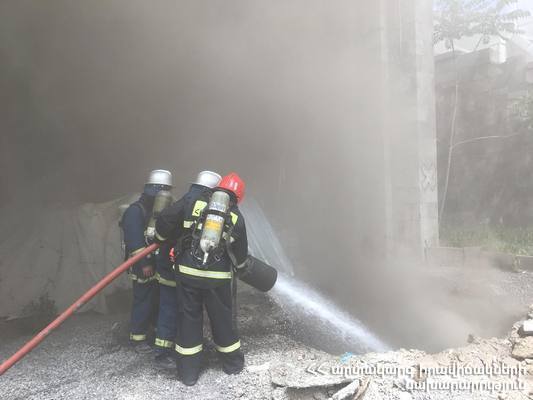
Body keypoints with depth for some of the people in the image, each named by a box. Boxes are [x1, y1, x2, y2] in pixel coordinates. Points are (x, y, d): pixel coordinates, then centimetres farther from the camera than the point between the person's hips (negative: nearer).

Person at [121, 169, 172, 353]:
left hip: (160, 264, 8)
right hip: (144, 266, -8)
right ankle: (138, 338, 11)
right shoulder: (135, 210, -13)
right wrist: (144, 263, -24)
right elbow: (134, 239, -21)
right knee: (143, 301, -2)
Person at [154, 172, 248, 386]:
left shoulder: (193, 198, 1)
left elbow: (165, 220, -6)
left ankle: (188, 372, 20)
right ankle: (233, 364, 33)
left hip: (187, 271, 0)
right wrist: (240, 266, 32)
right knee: (223, 319, 16)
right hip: (218, 276, 0)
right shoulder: (236, 217, 5)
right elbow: (240, 255, 10)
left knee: (189, 318, 12)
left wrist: (161, 236, 14)